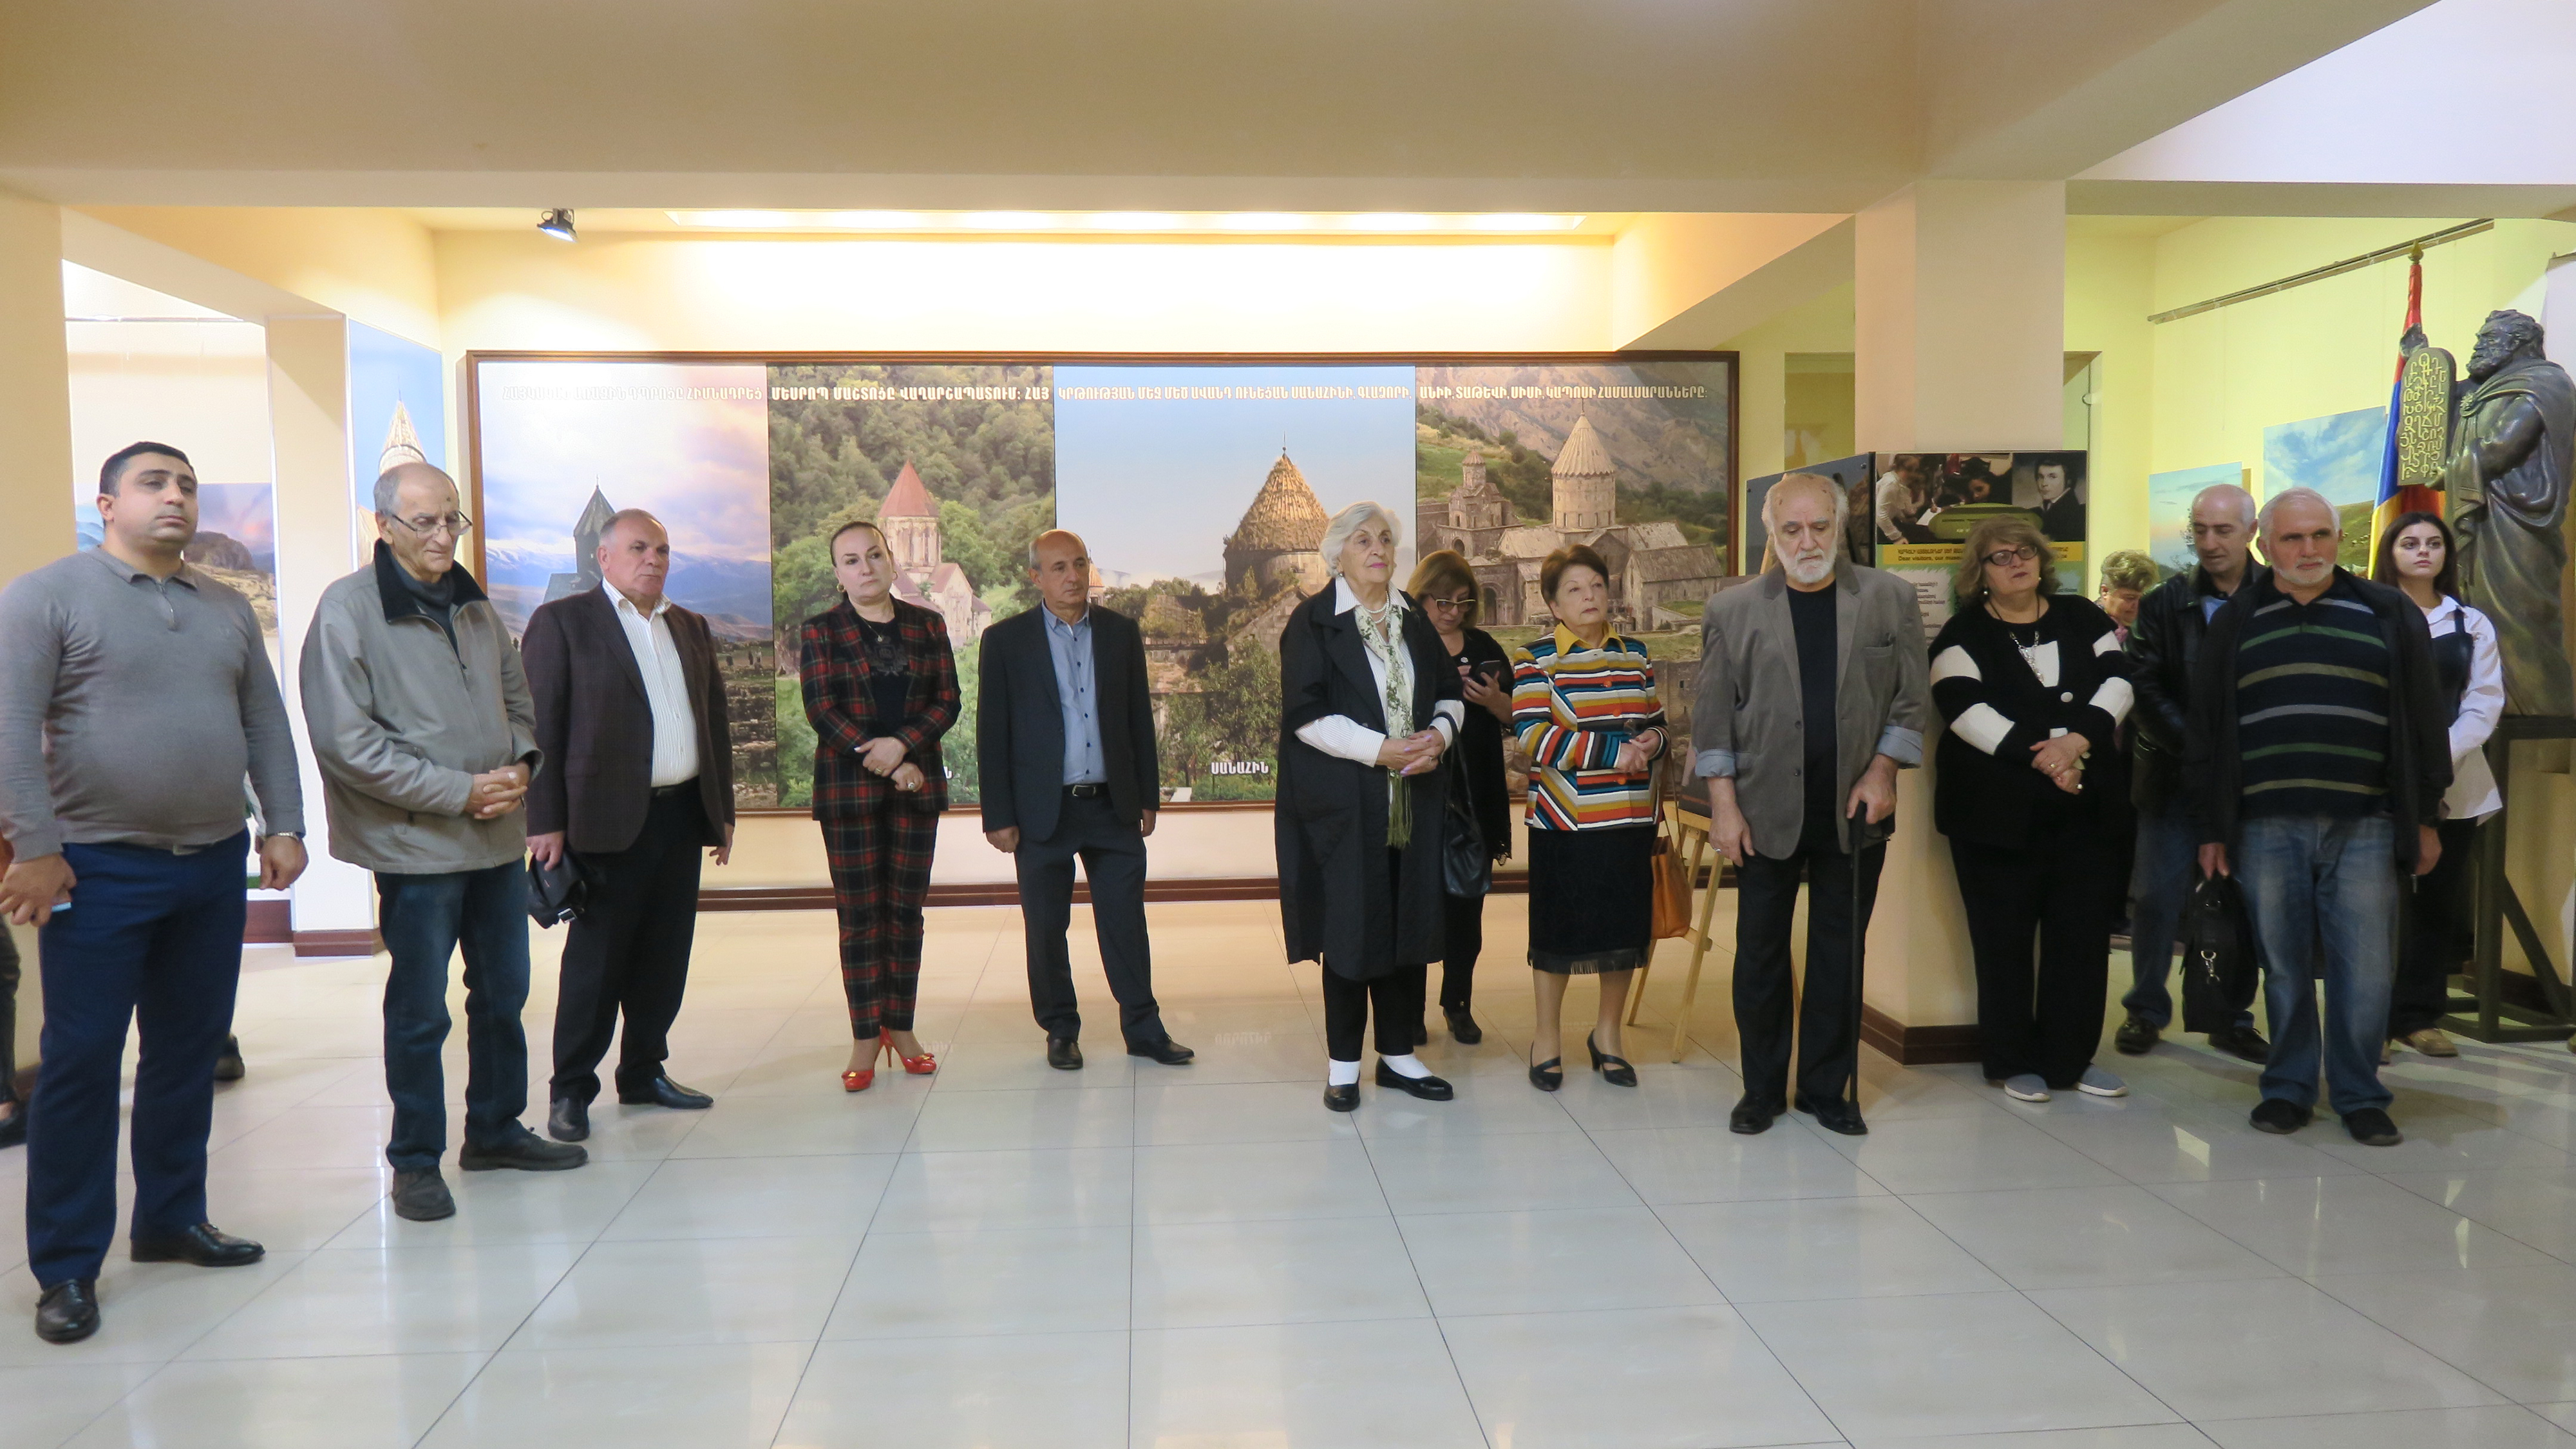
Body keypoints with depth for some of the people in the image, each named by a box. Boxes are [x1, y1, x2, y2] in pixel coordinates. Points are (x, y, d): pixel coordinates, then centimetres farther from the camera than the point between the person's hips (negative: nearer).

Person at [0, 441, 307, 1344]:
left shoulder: (227, 610, 12)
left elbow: (266, 725, 13)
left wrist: (283, 826, 5)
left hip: (214, 865, 5)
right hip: (100, 870, -5)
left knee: (190, 1051, 12)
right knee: (81, 1061, -1)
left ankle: (171, 1220, 25)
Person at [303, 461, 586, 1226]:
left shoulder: (475, 604, 10)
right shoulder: (348, 609, -10)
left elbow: (516, 694, 19)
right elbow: (344, 740, -16)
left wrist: (520, 763, -2)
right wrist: (458, 791, -17)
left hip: (499, 835, 7)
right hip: (416, 843, -6)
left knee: (503, 992, 15)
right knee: (420, 1010, 3)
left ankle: (496, 1129, 31)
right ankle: (415, 1160, 17)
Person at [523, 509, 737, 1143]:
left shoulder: (691, 628, 17)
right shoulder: (561, 621, -2)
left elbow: (715, 721, 19)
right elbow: (539, 726, -7)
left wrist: (723, 808, 15)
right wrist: (545, 821, -12)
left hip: (682, 816, 6)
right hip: (608, 820, -6)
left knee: (666, 956, 10)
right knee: (596, 960, 0)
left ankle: (644, 1073, 23)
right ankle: (570, 1091, 11)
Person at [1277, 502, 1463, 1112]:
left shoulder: (1414, 618, 12)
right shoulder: (1313, 622, -4)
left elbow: (1450, 693, 15)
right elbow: (1306, 714, -12)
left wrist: (1440, 733, -8)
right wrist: (1379, 750, -19)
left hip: (1414, 803, 5)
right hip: (1342, 804, -5)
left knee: (1410, 922, 7)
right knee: (1350, 928, 0)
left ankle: (1398, 1055, 20)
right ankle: (1343, 1065, 12)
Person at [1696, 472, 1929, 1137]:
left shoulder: (1890, 599, 5)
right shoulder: (1732, 610, 2)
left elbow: (1911, 699, 6)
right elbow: (1713, 715, 1)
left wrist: (1882, 770, -7)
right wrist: (1723, 805, -5)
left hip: (1854, 810, 1)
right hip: (1767, 813, -1)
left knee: (1840, 954, 8)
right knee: (1760, 953, 6)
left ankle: (1826, 1088, 21)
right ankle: (1762, 1088, 19)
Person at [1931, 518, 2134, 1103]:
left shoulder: (2082, 618, 11)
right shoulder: (1964, 633, 1)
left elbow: (2118, 680, -2)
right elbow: (1965, 709, -13)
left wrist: (2078, 739, -19)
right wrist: (2042, 756, -20)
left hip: (2081, 805, 3)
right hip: (1997, 811, -3)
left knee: (2083, 933, 6)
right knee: (2005, 939, 2)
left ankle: (2071, 1058, 18)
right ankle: (2012, 1062, 14)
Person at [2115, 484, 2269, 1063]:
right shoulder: (2164, 603, 0)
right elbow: (2145, 688, -5)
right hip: (2174, 776, 0)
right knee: (2158, 895, 2)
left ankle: (2232, 1018, 19)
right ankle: (2146, 1010, 16)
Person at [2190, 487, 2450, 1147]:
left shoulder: (2389, 615, 6)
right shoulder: (2235, 624, 8)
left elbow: (2424, 720, 8)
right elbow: (2207, 731, 8)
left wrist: (2425, 816, 4)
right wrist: (2212, 828, 5)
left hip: (2364, 826, 0)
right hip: (2267, 827, 1)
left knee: (2364, 970, 2)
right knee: (2285, 967, 8)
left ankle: (2360, 1096, 16)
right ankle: (2289, 1089, 20)